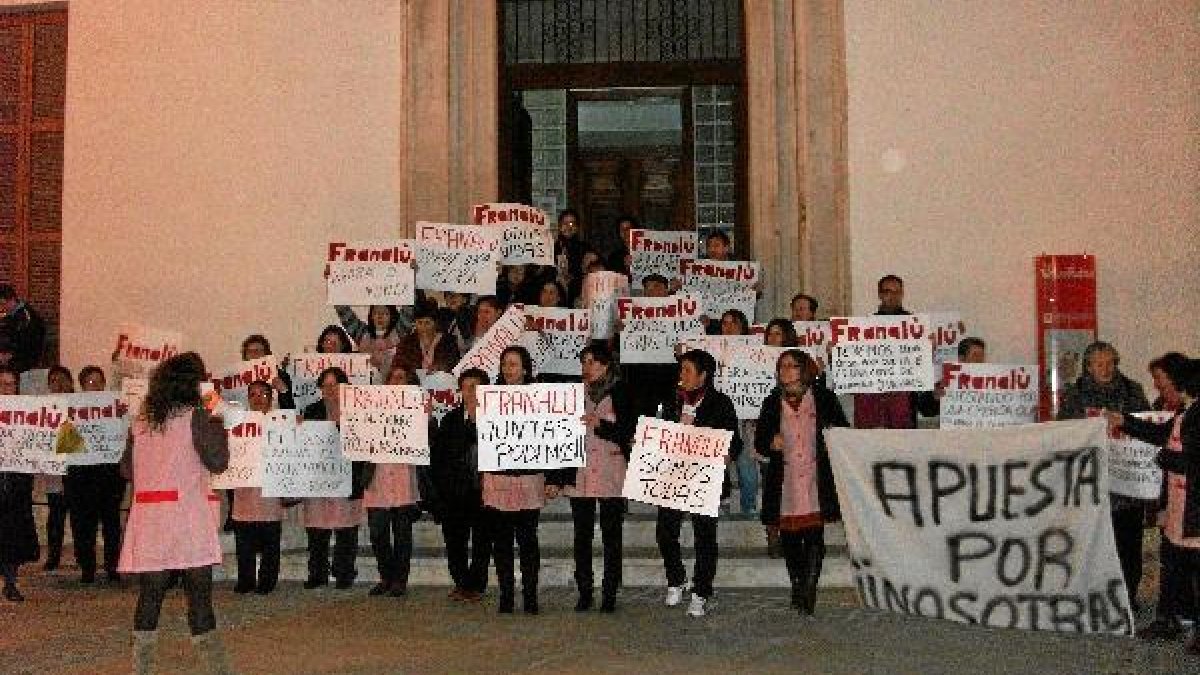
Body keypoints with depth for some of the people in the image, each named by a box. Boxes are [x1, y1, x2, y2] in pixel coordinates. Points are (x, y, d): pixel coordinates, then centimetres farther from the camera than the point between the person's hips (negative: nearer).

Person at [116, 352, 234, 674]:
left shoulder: (141, 420, 10)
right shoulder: (195, 416, -6)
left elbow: (126, 468, 16)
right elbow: (218, 462, -8)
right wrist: (217, 423, 4)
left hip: (149, 519, 5)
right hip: (187, 516, -5)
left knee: (149, 596, 9)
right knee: (199, 595, -1)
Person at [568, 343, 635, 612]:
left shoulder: (621, 393, 1)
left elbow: (628, 434, -4)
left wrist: (600, 424, -18)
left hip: (611, 477, -3)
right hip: (579, 475, 3)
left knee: (611, 537, 1)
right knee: (582, 537, 5)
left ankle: (610, 594, 9)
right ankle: (584, 593, 14)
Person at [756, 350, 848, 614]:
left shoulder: (823, 397, 4)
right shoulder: (772, 403, 11)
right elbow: (759, 440, 14)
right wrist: (771, 443, -8)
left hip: (816, 481, -3)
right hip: (785, 481, 3)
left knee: (814, 536, -9)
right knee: (789, 537, 7)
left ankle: (808, 590, -6)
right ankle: (798, 586, 24)